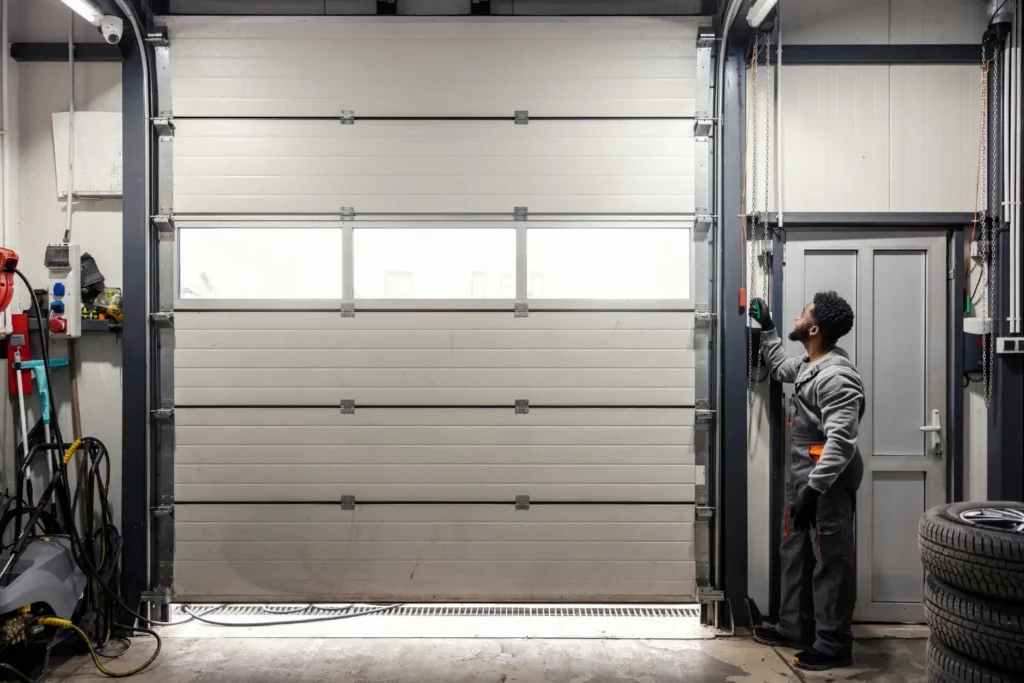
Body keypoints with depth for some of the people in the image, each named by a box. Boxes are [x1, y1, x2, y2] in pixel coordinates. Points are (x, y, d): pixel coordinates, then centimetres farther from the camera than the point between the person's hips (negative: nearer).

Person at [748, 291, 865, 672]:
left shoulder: (836, 376, -22)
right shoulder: (809, 365, 9)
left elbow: (840, 441, -28)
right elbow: (780, 368, 34)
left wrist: (814, 488, -31)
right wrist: (766, 329, 29)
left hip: (828, 479, -10)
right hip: (804, 472, 10)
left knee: (831, 560, 1)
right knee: (795, 552, 17)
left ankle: (833, 645, 12)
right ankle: (794, 628, 30)